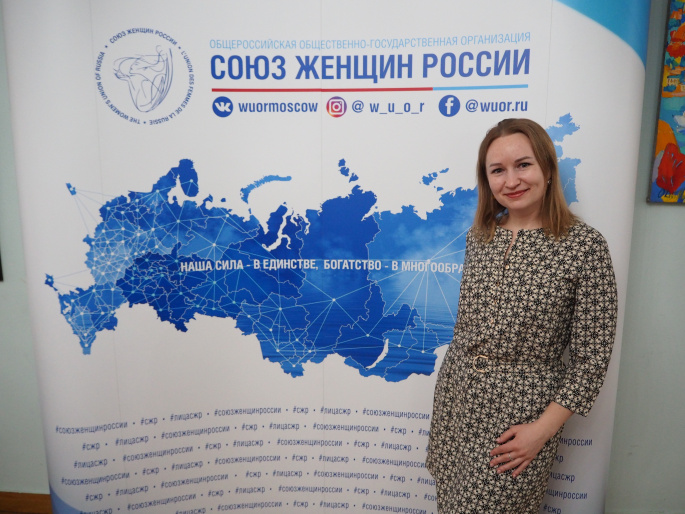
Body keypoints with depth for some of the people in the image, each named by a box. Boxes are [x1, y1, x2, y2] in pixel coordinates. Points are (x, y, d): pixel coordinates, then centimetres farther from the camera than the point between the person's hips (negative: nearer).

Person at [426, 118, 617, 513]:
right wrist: (458, 371, 14)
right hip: (454, 394, 5)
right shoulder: (479, 236, 2)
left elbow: (592, 358, -11)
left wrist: (543, 429, -12)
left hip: (521, 410, -4)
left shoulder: (585, 246, -13)